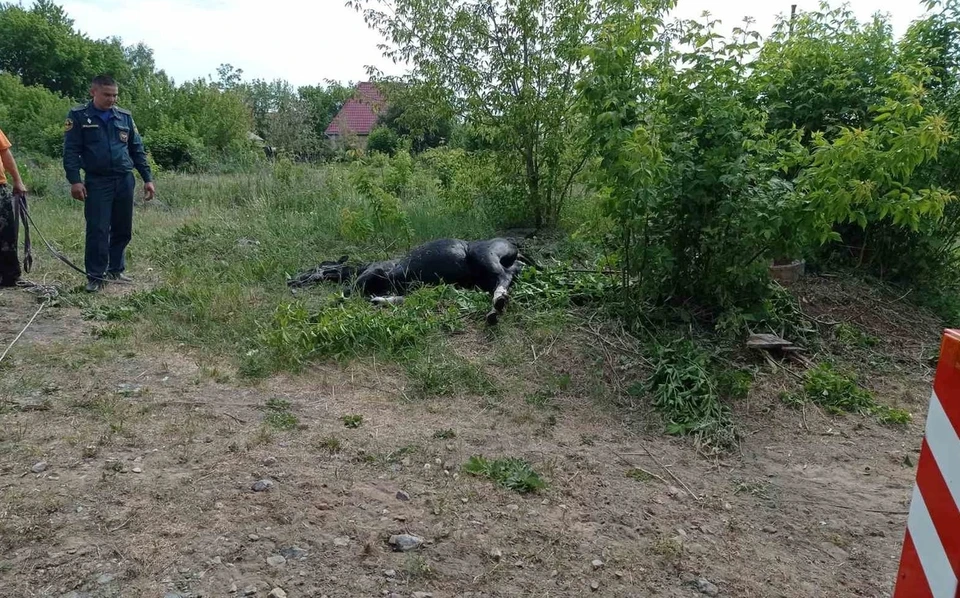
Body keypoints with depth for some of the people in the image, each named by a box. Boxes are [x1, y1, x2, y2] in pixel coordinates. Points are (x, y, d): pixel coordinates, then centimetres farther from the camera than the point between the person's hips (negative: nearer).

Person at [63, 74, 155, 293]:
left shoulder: (125, 116, 10)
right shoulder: (79, 116, 0)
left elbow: (137, 150, 13)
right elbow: (71, 151, -4)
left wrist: (148, 178, 7)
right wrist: (74, 180, -15)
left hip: (125, 181, 4)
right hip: (97, 182, -4)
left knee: (123, 229, 10)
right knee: (97, 230, -6)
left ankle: (116, 269, 25)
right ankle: (95, 276, 3)